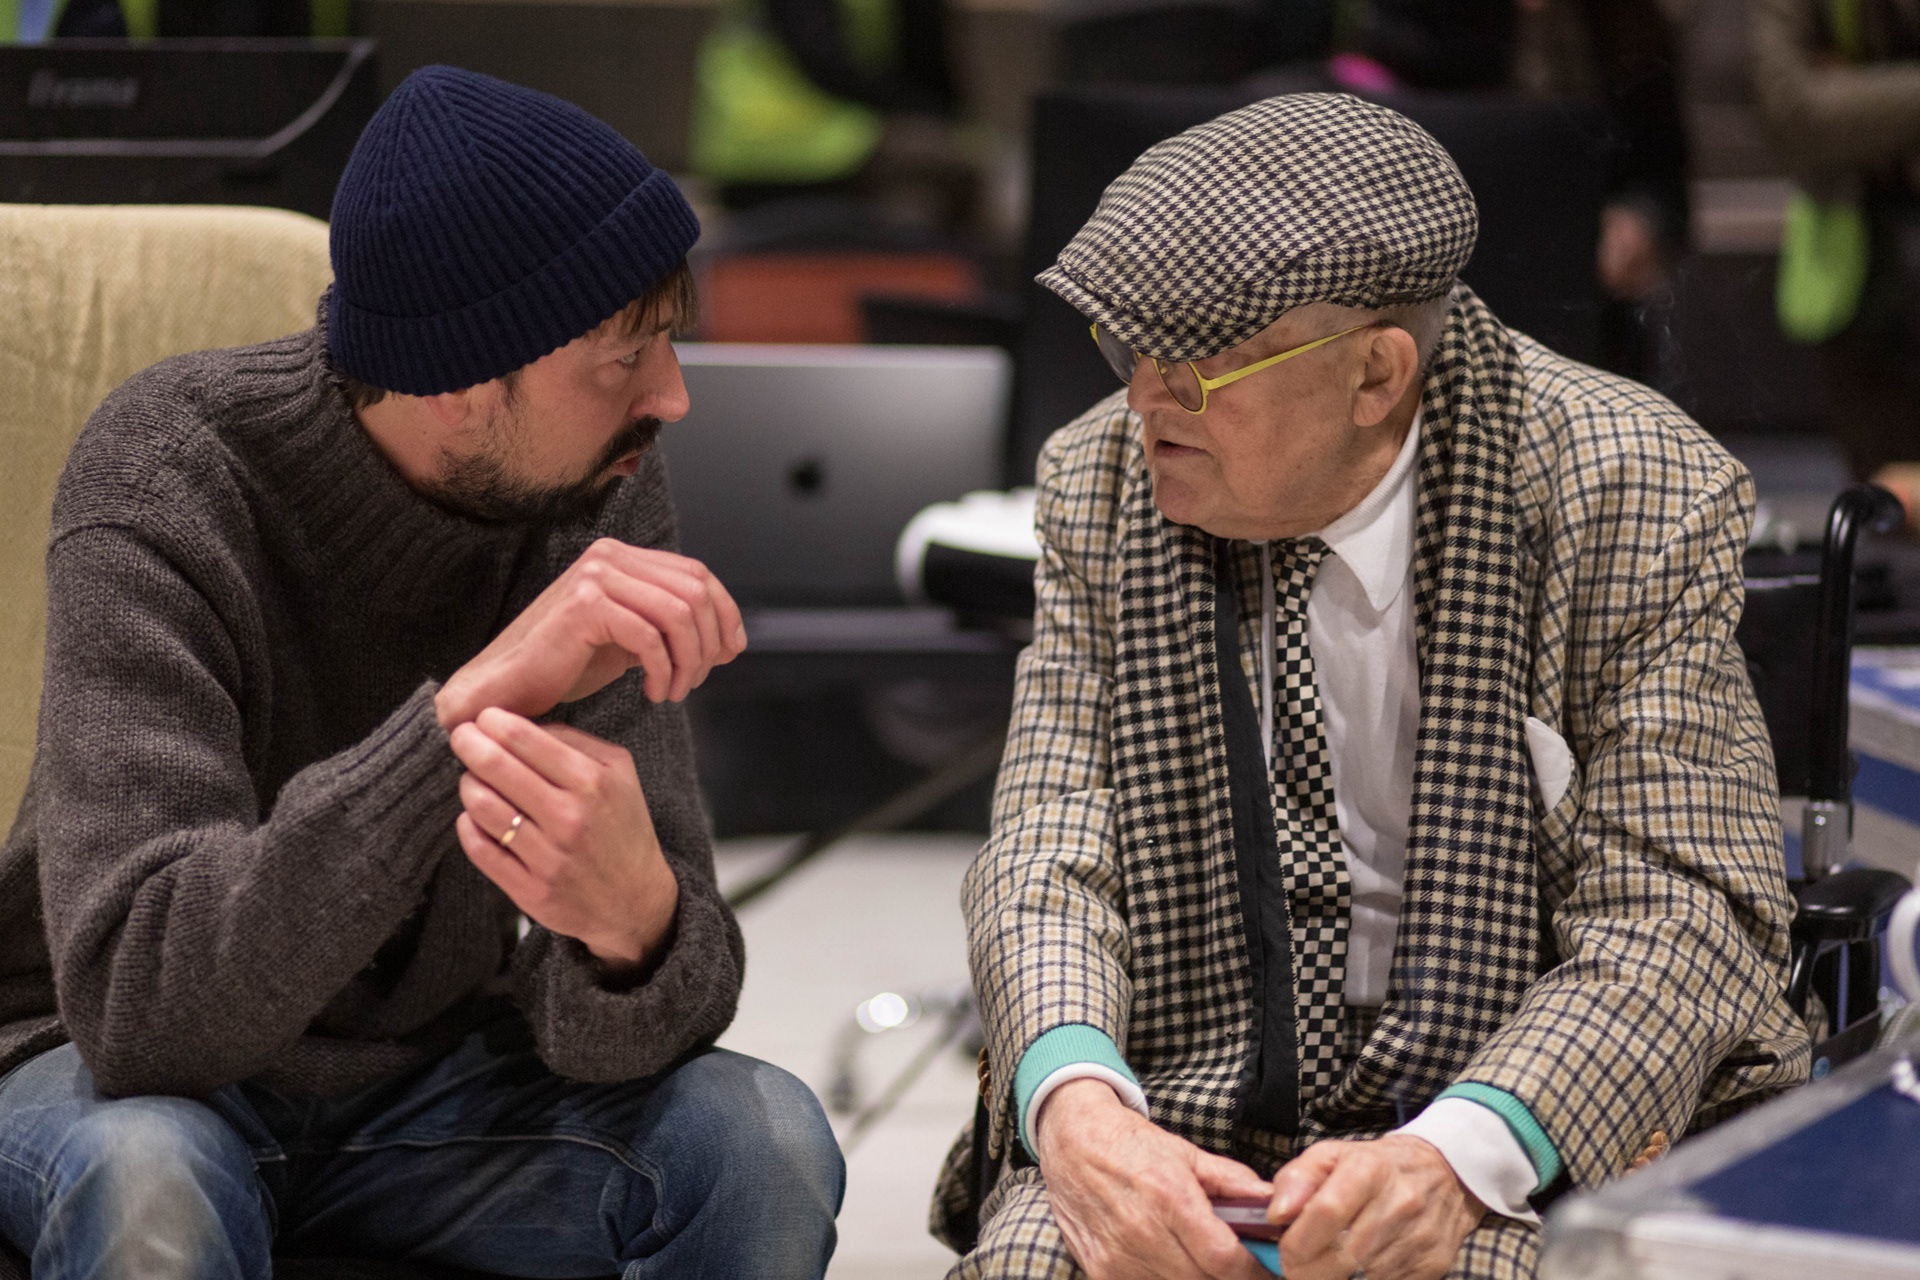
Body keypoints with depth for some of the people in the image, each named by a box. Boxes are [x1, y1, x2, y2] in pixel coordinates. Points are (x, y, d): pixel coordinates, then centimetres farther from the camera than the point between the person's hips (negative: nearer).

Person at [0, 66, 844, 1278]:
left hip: (428, 1071, 3)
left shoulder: (603, 494, -12)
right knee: (151, 1181, -36)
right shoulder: (170, 470, -24)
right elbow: (136, 1003, -35)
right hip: (125, 1074, -3)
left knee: (764, 1143, -22)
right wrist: (468, 704, -43)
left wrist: (633, 919, -43)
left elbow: (622, 1030, -18)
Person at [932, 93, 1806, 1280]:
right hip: (1188, 1117, 2)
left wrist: (1455, 1160, -29)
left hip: (1539, 1131, -2)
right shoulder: (1100, 481, 3)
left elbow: (1683, 918, -13)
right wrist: (1074, 1109, -24)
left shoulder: (1638, 497, -9)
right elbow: (1052, 858, -2)